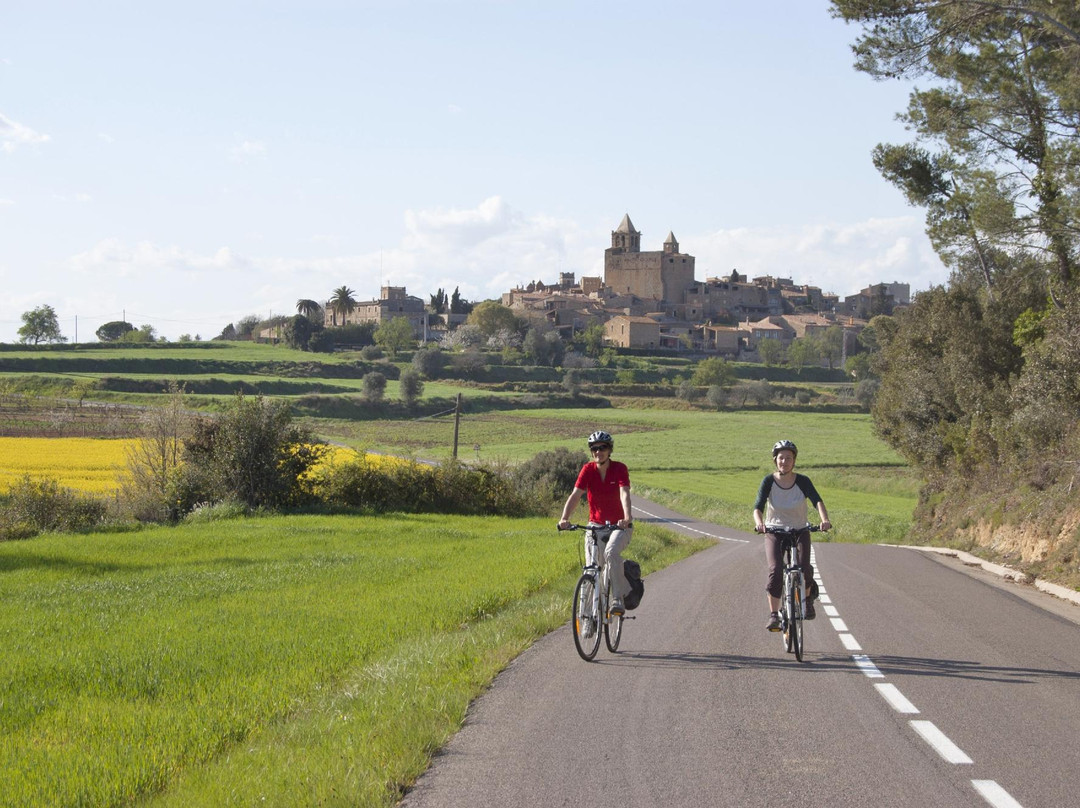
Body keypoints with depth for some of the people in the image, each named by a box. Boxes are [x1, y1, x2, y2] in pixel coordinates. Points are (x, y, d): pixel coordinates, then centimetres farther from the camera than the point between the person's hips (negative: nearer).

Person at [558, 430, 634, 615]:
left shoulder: (620, 469, -11)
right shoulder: (588, 470, -5)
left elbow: (624, 494, -26)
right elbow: (575, 495, -15)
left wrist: (627, 518, -43)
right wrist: (565, 519, -32)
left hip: (618, 526, -3)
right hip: (595, 525, 3)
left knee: (611, 552, -32)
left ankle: (618, 598, -27)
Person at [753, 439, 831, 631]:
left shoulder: (802, 481, -11)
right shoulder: (769, 481, -11)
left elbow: (817, 501, -24)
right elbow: (758, 507, -21)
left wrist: (825, 519, -44)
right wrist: (759, 522, -44)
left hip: (800, 531, 0)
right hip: (774, 532, 0)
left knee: (804, 568, -22)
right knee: (775, 571, -23)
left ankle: (808, 598, 10)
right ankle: (773, 615, -16)